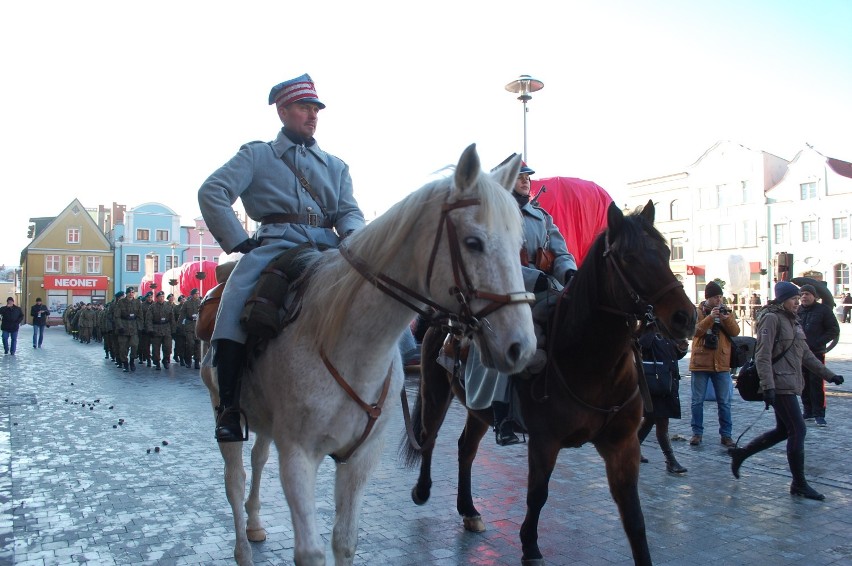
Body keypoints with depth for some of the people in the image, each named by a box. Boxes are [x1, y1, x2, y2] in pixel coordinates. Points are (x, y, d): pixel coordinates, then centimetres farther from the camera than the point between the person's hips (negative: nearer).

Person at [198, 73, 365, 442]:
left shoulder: (336, 166, 28)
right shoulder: (256, 155, 17)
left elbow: (350, 211, 15)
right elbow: (212, 192, 4)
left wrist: (352, 235, -9)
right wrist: (239, 242, -6)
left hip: (328, 247, 3)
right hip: (276, 243, -3)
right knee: (234, 302, -29)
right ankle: (229, 405, -23)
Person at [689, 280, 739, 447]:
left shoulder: (726, 311, 8)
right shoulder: (698, 311, 0)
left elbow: (736, 332, -3)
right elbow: (696, 330, -15)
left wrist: (726, 319, -20)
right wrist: (710, 317, -25)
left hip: (721, 363, 2)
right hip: (700, 362, -2)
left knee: (724, 402, 6)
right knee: (697, 401, 4)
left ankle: (726, 434, 14)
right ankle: (697, 433, 13)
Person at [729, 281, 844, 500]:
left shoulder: (793, 321, 16)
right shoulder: (771, 318, -12)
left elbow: (806, 354, 23)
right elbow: (762, 356, -18)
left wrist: (828, 375, 23)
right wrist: (768, 387, -24)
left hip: (790, 385, 10)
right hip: (780, 386, -10)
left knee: (783, 431, 14)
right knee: (798, 431, -5)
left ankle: (740, 453, 25)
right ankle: (799, 484, 7)